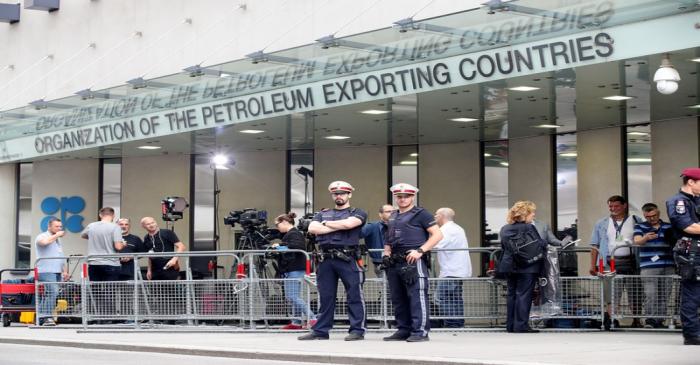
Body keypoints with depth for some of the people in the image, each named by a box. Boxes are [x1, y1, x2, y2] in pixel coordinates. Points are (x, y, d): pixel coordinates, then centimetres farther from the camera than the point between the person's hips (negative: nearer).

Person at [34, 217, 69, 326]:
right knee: (52, 292, -21)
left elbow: (62, 257, 28)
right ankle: (47, 317, -23)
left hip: (57, 272, 8)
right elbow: (44, 242, -25)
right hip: (46, 271, -8)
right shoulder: (42, 236, 0)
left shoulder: (58, 240, 26)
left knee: (47, 294, 7)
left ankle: (40, 318, 10)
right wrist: (56, 235, -11)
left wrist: (65, 270, 18)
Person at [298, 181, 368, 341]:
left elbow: (348, 223, -13)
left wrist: (326, 224, 1)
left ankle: (357, 330, -2)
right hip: (326, 260, 4)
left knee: (354, 296, -5)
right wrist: (337, 227, -4)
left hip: (348, 259, -4)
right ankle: (320, 331, 10)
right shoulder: (323, 214, 21)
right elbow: (312, 228, 2)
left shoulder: (357, 213, 8)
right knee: (325, 297, 7)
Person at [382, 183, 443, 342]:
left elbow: (437, 235, -8)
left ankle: (420, 331, -10)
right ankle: (403, 330, 16)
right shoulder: (393, 217, 22)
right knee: (398, 299, 9)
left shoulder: (421, 214, 0)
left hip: (413, 261, -8)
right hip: (394, 262, 8)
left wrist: (420, 251, -16)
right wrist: (386, 253, 12)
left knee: (417, 297, -11)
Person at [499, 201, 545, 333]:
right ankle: (521, 325, -4)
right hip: (527, 268, -6)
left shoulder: (505, 230, 6)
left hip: (511, 268, 6)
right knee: (524, 295, -2)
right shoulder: (529, 228, -13)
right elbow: (540, 245, -10)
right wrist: (545, 246, 11)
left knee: (512, 295, 11)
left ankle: (510, 325, 14)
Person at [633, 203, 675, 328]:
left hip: (668, 266, 3)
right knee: (650, 295, -12)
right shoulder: (640, 227, 7)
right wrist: (645, 238, -31)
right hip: (648, 266, -3)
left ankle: (659, 320, 9)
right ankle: (650, 320, -12)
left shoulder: (668, 227, 14)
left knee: (664, 296, 2)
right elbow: (637, 241, -10)